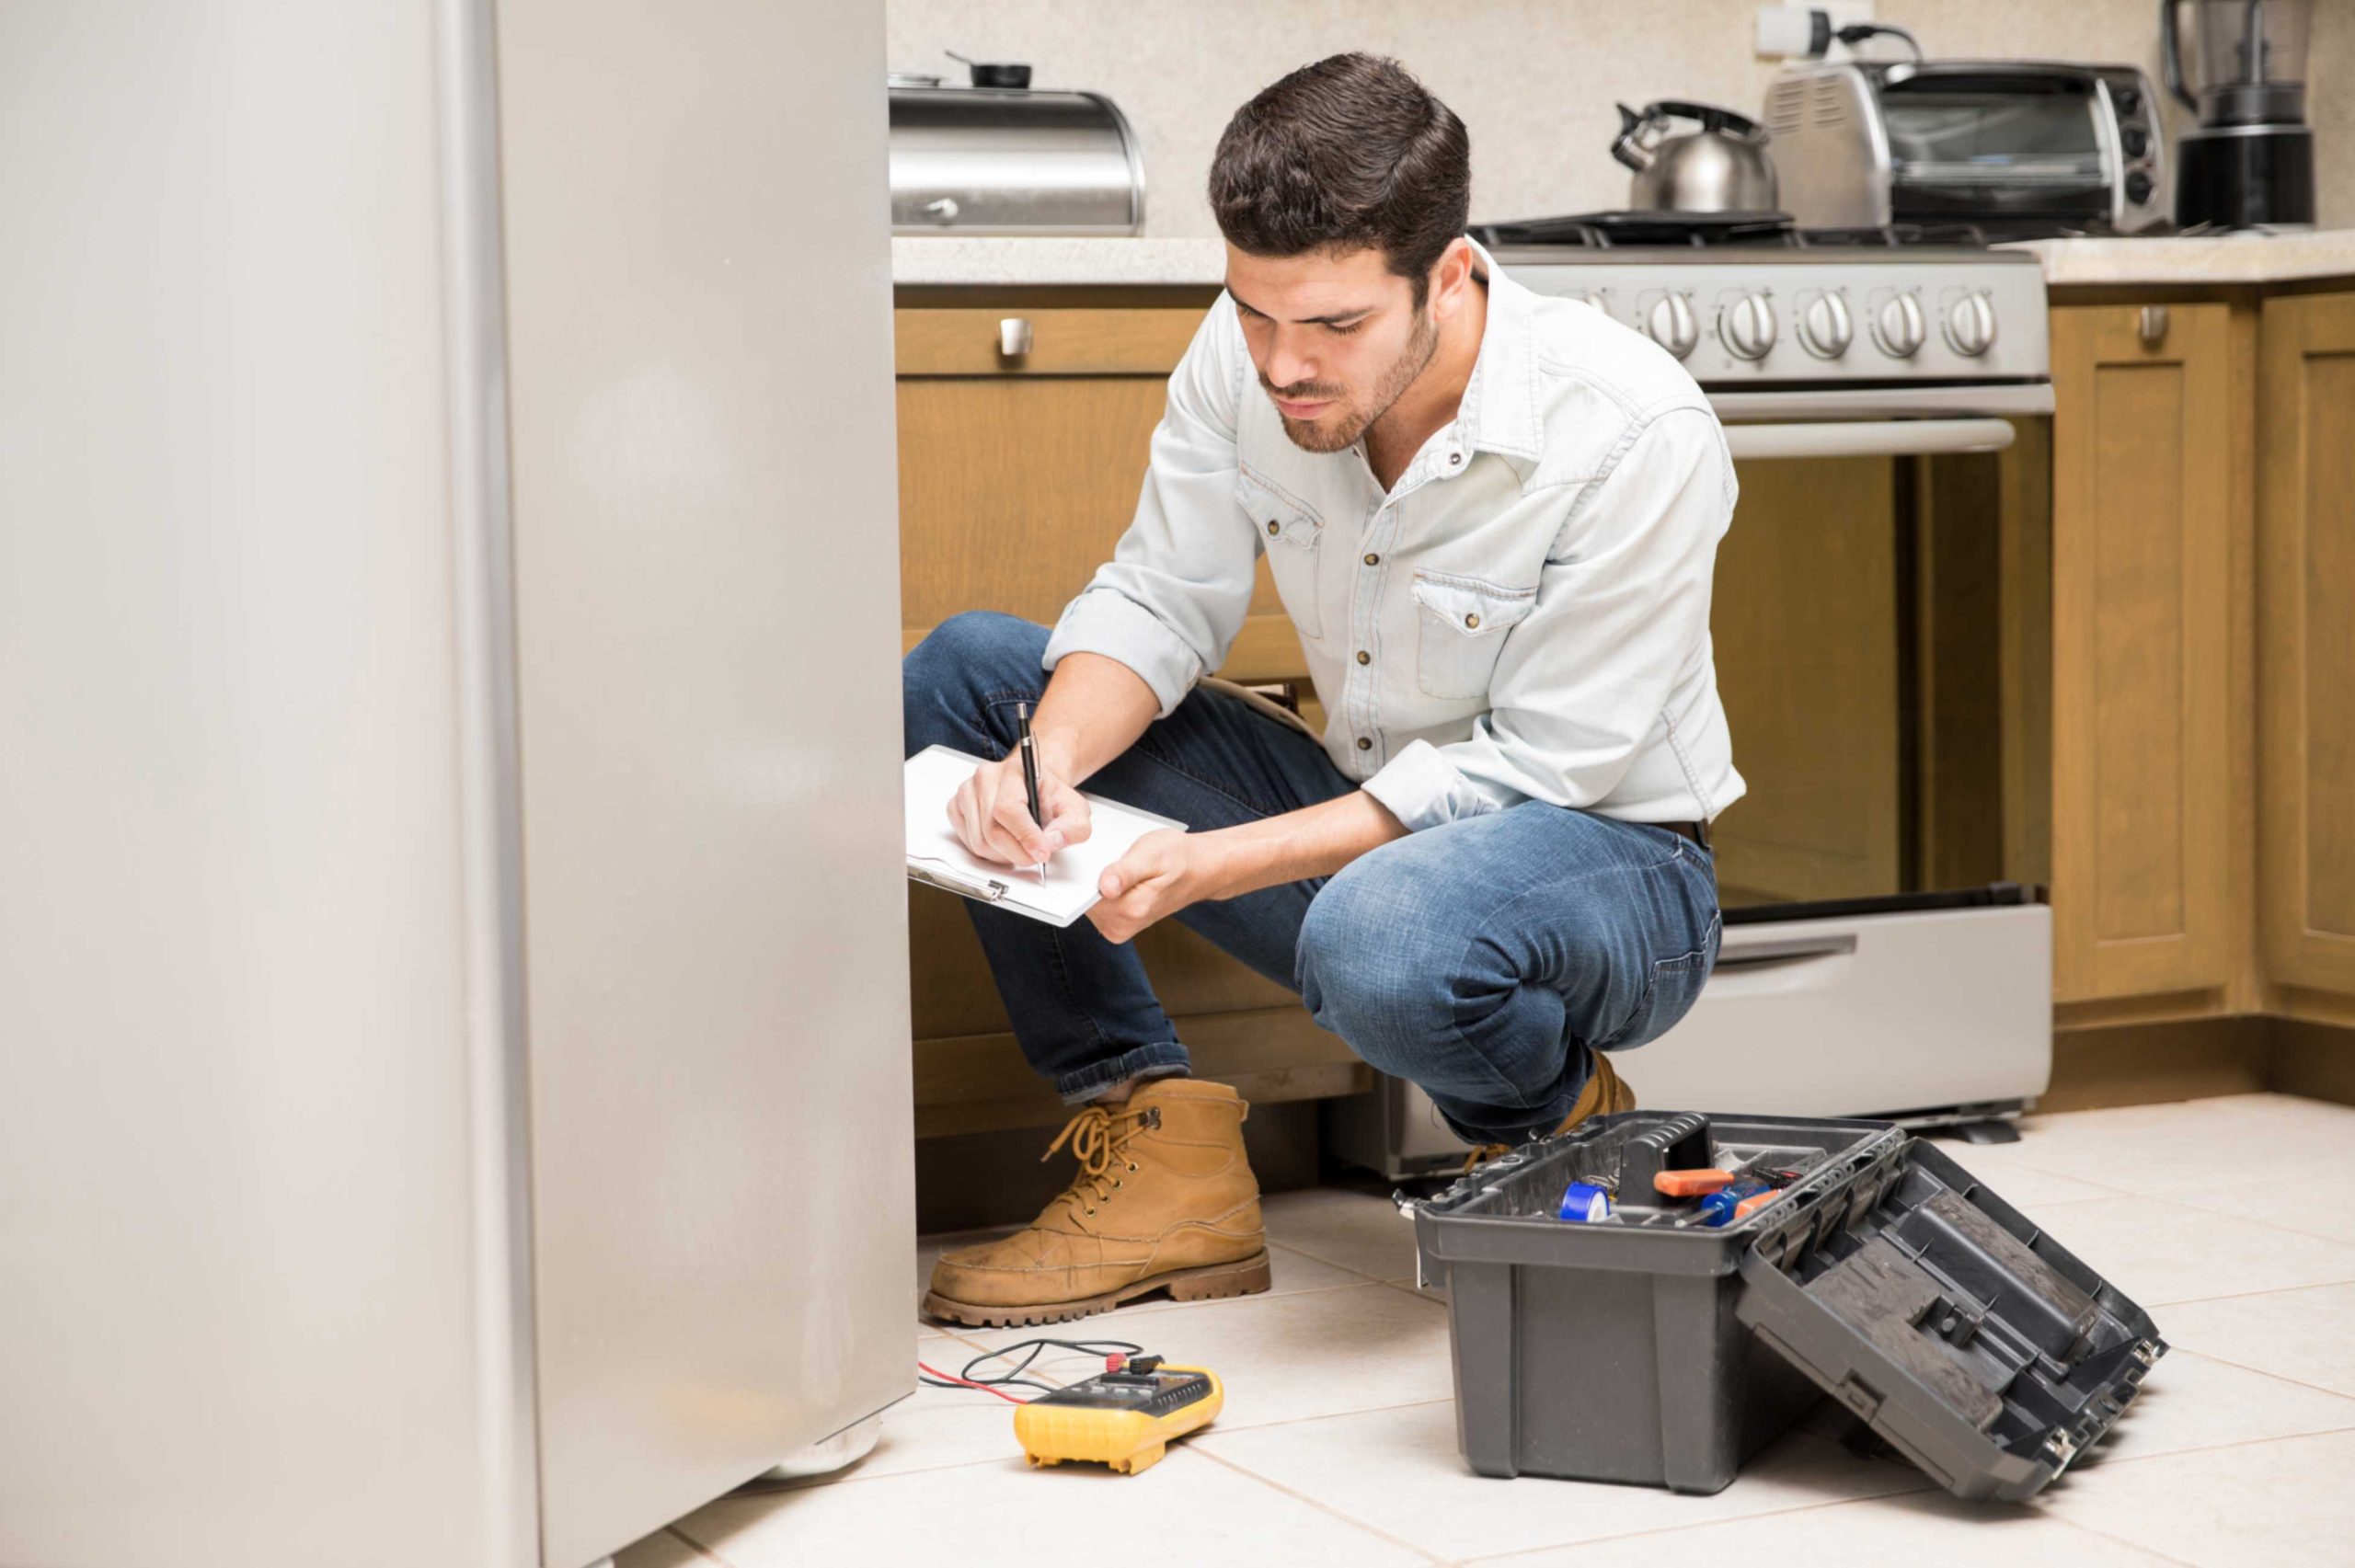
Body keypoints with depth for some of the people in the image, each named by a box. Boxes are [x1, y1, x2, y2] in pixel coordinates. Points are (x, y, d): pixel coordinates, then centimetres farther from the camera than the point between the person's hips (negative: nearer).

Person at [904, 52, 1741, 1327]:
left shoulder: (1639, 439, -26)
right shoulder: (1246, 353, -11)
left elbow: (1531, 768, -23)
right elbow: (1157, 602, -2)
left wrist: (1218, 862, -31)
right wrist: (1047, 764, -25)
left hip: (1605, 858, -6)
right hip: (1368, 821, 6)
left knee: (1381, 936, -42)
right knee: (960, 672, -5)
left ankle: (1562, 1133, -4)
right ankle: (1164, 1154, -8)